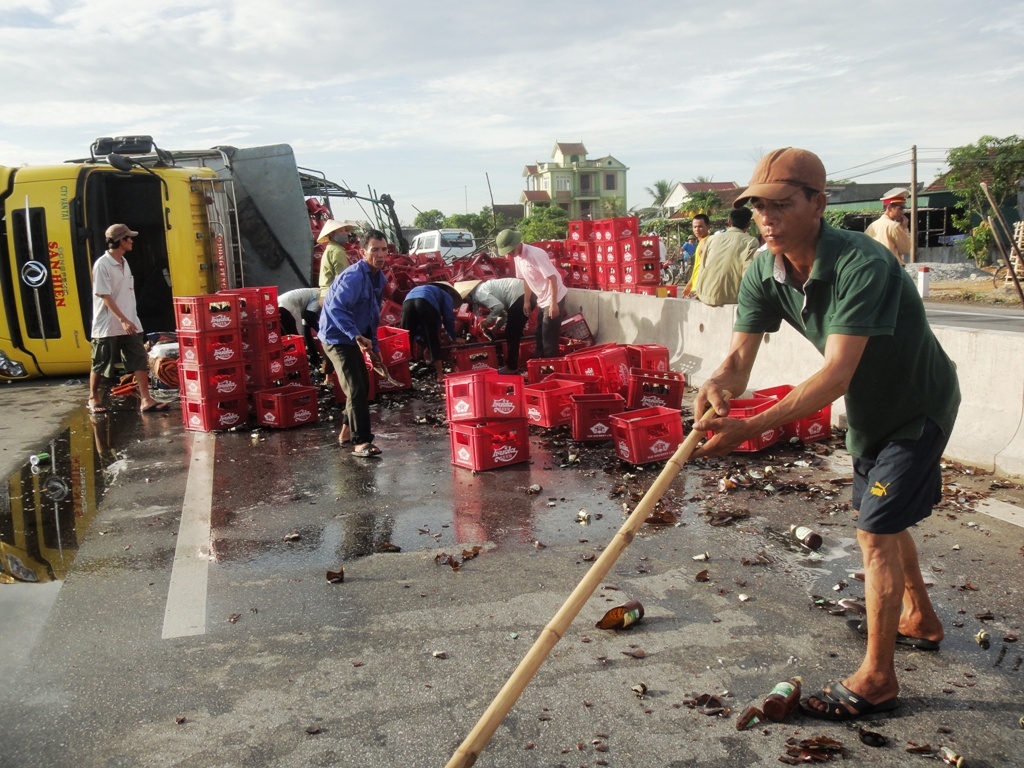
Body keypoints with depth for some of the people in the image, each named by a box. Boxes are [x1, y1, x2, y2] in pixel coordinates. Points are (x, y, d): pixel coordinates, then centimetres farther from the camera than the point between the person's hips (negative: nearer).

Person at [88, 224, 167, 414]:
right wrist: (123, 321, -25)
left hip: (129, 324, 7)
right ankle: (93, 399, 25)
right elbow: (105, 297, -19)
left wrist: (131, 320, 16)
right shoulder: (102, 265, -14)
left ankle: (146, 400, -4)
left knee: (140, 361, -2)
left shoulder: (124, 263, 11)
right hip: (107, 327, -7)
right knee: (100, 366, 7)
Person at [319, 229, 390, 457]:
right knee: (356, 389, -13)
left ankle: (347, 432, 32)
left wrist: (373, 346, 14)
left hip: (353, 338, 10)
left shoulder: (378, 278, 7)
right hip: (337, 338, -10)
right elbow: (336, 308, -32)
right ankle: (360, 442, -10)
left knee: (362, 386, 17)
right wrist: (357, 337, -39)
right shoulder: (354, 276, -23)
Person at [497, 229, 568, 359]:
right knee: (540, 335, 16)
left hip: (554, 298, -9)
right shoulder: (517, 257, 2)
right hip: (542, 300, 9)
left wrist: (554, 303, -24)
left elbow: (552, 278, -24)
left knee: (549, 337, -6)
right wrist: (527, 301, 17)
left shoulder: (536, 254, -24)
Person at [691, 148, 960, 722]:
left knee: (877, 531, -9)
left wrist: (749, 429, -51)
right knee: (884, 517, 22)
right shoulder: (764, 275, -14)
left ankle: (877, 679, 5)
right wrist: (718, 388, -45)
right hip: (870, 408, 8)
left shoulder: (861, 265, -37)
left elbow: (836, 375, -43)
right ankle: (919, 618, 47)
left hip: (918, 405, -8)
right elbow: (740, 356, -20)